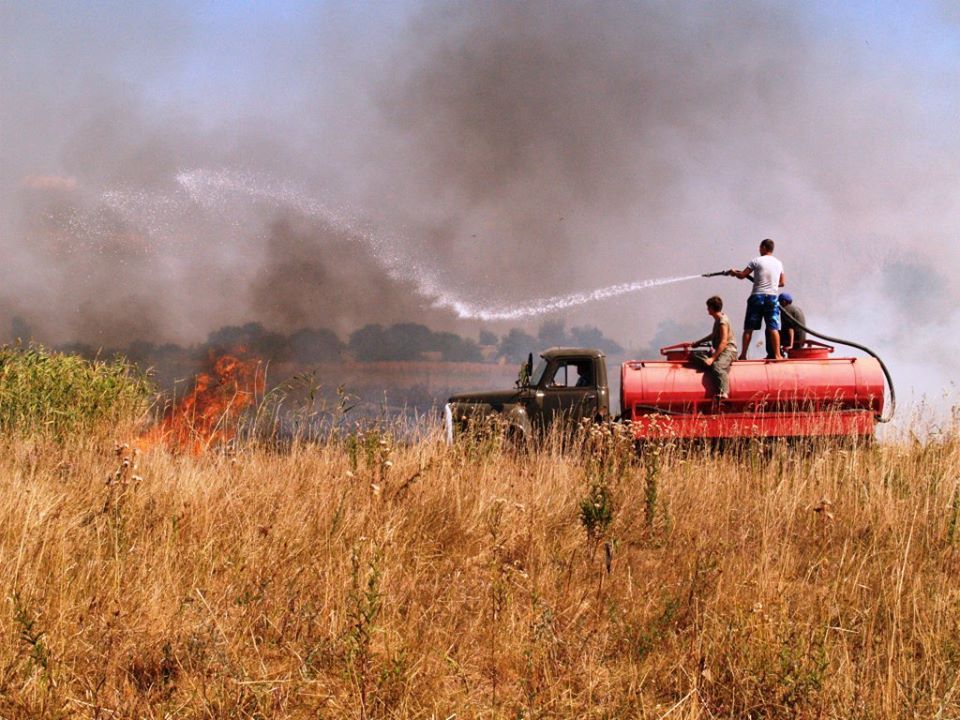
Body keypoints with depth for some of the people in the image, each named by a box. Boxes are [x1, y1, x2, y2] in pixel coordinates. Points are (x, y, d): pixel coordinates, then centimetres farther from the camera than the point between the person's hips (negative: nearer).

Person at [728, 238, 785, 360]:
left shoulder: (756, 261, -3)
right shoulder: (778, 263, 11)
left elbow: (742, 275, 1)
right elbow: (782, 282, 17)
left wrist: (734, 272, 22)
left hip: (757, 296, -2)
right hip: (772, 297, 3)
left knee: (748, 328, 3)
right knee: (773, 328, 0)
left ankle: (743, 354, 4)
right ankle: (777, 354, -7)